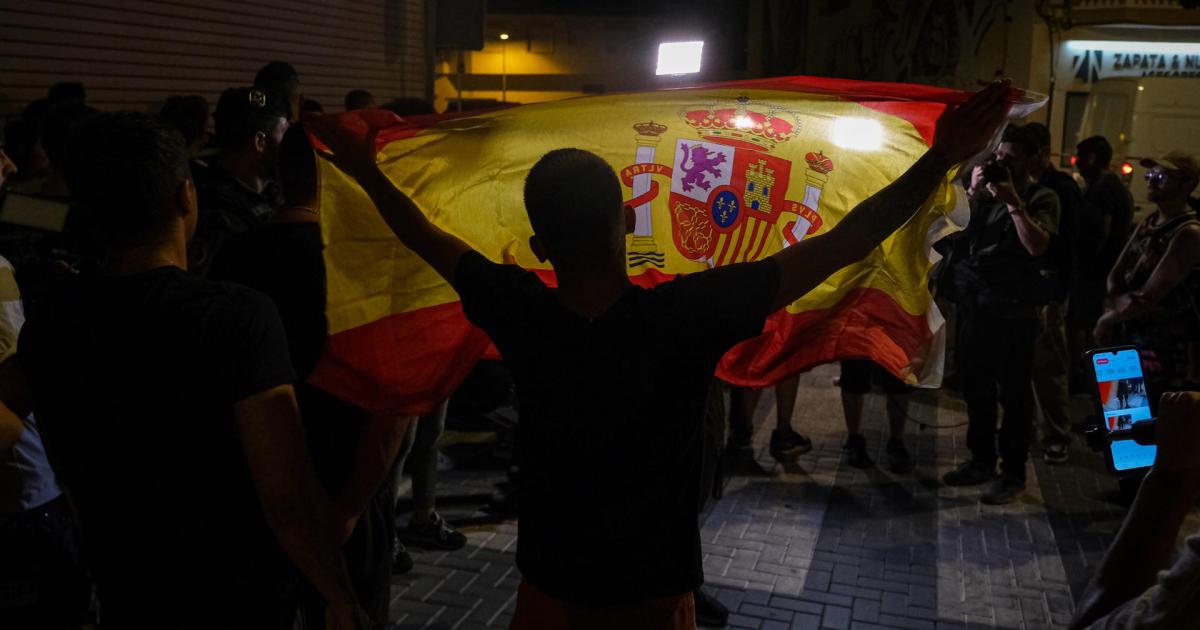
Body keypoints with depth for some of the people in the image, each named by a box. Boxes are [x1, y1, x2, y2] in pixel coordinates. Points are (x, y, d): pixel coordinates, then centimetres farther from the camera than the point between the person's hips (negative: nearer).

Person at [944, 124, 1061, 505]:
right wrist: (973, 193, -6)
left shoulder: (1041, 199, -1)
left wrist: (1012, 200, -16)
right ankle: (981, 460, 25)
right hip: (975, 304, 5)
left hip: (1014, 309, -5)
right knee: (976, 388, 12)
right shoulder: (987, 193, 13)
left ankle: (1013, 473, 8)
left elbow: (1037, 245, -16)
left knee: (1014, 393, 0)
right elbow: (957, 230, 3)